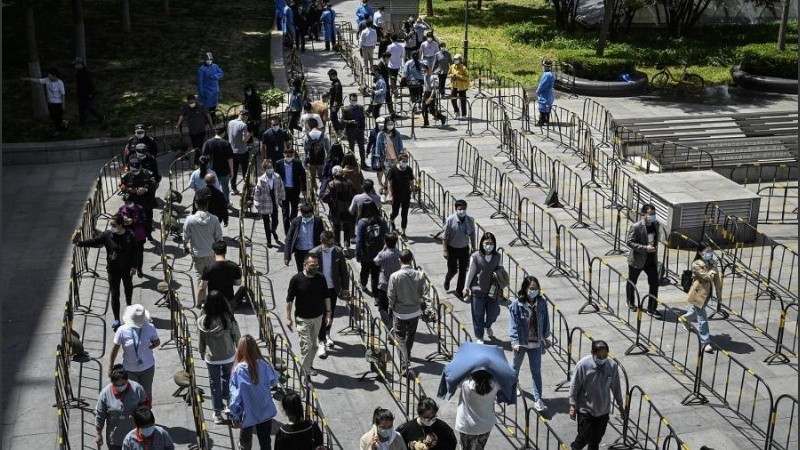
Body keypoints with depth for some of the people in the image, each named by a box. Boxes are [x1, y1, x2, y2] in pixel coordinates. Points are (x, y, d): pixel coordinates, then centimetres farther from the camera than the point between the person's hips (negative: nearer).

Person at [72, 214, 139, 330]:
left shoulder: (129, 236, -15)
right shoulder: (107, 235, -15)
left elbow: (135, 251, -6)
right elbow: (93, 242, -13)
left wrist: (134, 266, -6)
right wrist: (79, 243, -25)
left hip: (127, 269, 1)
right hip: (113, 270, -1)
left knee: (128, 288, 24)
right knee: (114, 294, 1)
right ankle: (116, 319, 10)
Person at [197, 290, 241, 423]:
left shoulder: (203, 320, -19)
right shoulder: (228, 319, -23)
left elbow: (201, 339, -6)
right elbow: (237, 336, -9)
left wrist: (201, 352, 13)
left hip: (211, 358, 1)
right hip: (228, 356, 0)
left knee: (214, 383, 16)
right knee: (227, 375, 31)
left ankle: (217, 413, 24)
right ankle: (226, 396, 49)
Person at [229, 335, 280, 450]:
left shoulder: (239, 370, -24)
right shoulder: (264, 364, -15)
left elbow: (236, 394, -19)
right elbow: (274, 381, 1)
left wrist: (234, 415, -9)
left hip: (248, 414, -3)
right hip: (266, 411, 3)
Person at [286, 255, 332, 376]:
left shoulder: (321, 278, -4)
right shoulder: (296, 279, -14)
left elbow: (326, 296, 7)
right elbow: (289, 299, -7)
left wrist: (328, 313, 3)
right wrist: (288, 317, -6)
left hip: (318, 317, 4)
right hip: (302, 318, -4)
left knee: (314, 345, 16)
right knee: (306, 346, -10)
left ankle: (309, 365, 34)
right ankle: (305, 371, -4)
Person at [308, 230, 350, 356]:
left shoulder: (338, 251, -7)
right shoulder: (314, 253, -15)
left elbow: (343, 271, 2)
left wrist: (345, 288, 4)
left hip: (333, 288, 3)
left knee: (331, 314, 17)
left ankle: (327, 334, 41)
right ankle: (322, 342, 4)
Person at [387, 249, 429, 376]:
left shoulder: (395, 276, -16)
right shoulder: (419, 275, -10)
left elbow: (391, 296, -12)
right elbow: (425, 292, -8)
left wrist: (391, 308, 4)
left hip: (400, 312, -3)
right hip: (415, 312, 3)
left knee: (400, 338, 7)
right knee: (410, 337, 22)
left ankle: (405, 365, -7)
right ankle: (407, 358, 42)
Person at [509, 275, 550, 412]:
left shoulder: (542, 303, -9)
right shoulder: (517, 304, -18)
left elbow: (545, 321, 3)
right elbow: (514, 324, -16)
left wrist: (545, 336, 10)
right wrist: (515, 342, -21)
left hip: (536, 343, 1)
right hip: (521, 342, -1)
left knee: (536, 371, 1)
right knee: (516, 365, 24)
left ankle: (537, 400, 3)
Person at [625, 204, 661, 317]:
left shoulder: (656, 224, -2)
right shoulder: (636, 227, -22)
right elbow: (629, 242, -21)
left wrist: (655, 248, 7)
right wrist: (645, 248, -27)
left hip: (651, 260, 5)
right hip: (637, 260, -5)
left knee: (654, 284, 2)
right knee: (632, 282, 15)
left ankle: (651, 308, 14)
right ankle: (631, 303, 39)